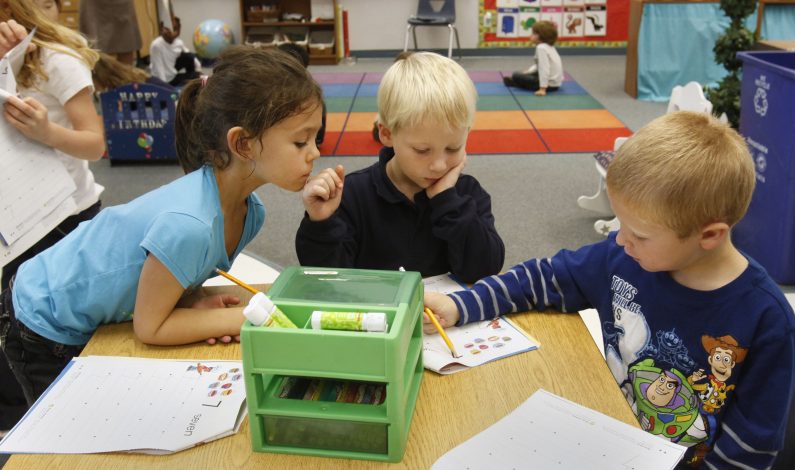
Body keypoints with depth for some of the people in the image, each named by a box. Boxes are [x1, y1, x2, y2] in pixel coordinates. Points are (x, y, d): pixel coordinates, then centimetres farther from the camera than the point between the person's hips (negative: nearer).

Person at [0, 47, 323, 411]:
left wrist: (196, 304, -20)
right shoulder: (187, 224, -40)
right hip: (45, 332, -7)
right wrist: (248, 316, -25)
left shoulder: (248, 209, -14)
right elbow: (149, 327, -27)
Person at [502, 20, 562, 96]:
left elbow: (544, 69, -27)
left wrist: (542, 89, -30)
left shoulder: (541, 48, -21)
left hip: (550, 84, -10)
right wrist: (527, 72, 13)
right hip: (556, 81, 10)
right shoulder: (549, 47, 10)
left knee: (516, 76, -6)